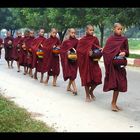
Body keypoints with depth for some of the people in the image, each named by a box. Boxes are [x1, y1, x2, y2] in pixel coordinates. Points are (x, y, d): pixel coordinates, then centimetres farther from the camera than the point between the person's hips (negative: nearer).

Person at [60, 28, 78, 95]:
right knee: (71, 73, -10)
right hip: (67, 59, -3)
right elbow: (62, 50, 0)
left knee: (73, 74, 10)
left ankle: (68, 87, 28)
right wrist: (67, 52, -16)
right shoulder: (66, 41, 0)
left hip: (74, 59, 3)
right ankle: (75, 89, -15)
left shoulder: (77, 41, 4)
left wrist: (76, 52, -16)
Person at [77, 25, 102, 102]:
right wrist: (87, 52, -21)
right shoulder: (82, 40, -3)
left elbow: (98, 48, 12)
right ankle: (87, 95, 16)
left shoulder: (95, 39, 7)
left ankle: (91, 91, 21)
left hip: (94, 61, 3)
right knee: (86, 77, 2)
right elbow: (79, 50, -9)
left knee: (97, 76, -5)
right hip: (85, 61, -3)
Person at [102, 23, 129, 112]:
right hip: (111, 63, -3)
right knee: (115, 83, -9)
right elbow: (105, 51, -2)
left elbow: (127, 52, 7)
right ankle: (113, 103, -3)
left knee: (119, 83, 1)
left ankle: (114, 103, 10)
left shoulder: (124, 39, 8)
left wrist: (124, 53, -15)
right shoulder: (110, 39, 3)